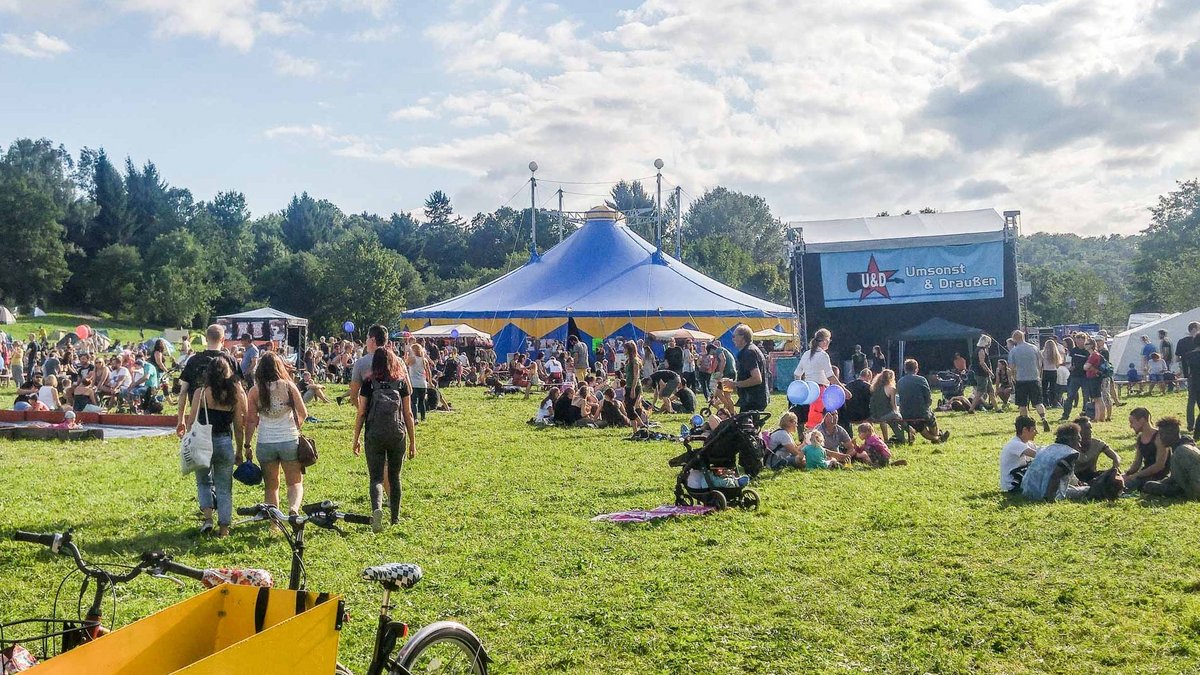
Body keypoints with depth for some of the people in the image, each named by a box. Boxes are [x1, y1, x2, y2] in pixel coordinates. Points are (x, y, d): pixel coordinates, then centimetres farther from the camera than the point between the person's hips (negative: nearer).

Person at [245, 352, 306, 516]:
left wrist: (247, 445, 5)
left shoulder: (255, 391, -3)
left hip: (266, 443, 1)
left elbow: (251, 421, -3)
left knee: (271, 485, 16)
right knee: (295, 482, 9)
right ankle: (294, 508, -17)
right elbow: (303, 413, -1)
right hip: (290, 441, -1)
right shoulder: (288, 386, -4)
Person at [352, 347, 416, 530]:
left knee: (376, 477, 1)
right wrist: (412, 442, 9)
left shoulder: (368, 382, -1)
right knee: (394, 477, 16)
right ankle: (395, 517, 22)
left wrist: (356, 439, 7)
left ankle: (377, 508, -26)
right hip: (398, 436, 2)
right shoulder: (401, 381, 2)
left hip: (374, 436, -2)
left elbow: (361, 413, -1)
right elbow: (408, 414, 4)